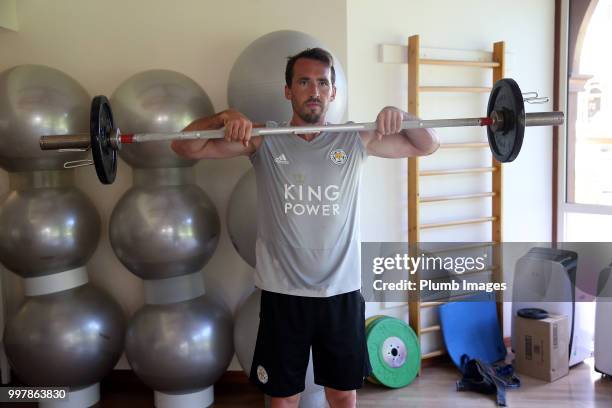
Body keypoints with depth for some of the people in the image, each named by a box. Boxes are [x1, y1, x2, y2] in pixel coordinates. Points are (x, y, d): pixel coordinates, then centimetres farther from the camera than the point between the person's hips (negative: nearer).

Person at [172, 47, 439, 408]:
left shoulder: (356, 139, 0)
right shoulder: (263, 139, -2)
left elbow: (428, 145, 5)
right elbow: (185, 147, -2)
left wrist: (400, 115, -15)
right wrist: (224, 117, -21)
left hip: (341, 291, 1)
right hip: (283, 292, -1)